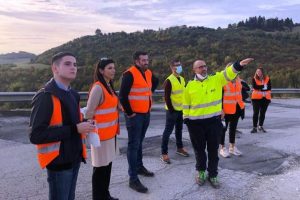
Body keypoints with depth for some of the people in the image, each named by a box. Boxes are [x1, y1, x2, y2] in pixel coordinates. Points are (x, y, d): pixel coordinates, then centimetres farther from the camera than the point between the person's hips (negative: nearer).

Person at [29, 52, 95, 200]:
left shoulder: (73, 94, 9)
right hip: (58, 160, -8)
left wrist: (82, 125, -1)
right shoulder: (45, 96, -18)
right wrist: (75, 129, -25)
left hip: (74, 157, 8)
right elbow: (36, 135, -24)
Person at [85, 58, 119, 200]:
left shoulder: (109, 86, 10)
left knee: (108, 165, 18)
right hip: (101, 134, -9)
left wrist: (114, 129, 14)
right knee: (100, 167, 4)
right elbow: (89, 113, -18)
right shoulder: (98, 88, -18)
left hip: (110, 132, 9)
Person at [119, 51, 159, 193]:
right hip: (134, 115, -7)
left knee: (139, 142, 19)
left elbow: (155, 82, 32)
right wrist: (129, 112, -15)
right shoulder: (129, 74, -16)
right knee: (134, 145, -4)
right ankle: (133, 179, 2)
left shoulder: (149, 73, 8)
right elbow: (122, 96, -21)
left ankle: (139, 167, 35)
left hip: (146, 113, 8)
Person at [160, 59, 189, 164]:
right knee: (168, 131, -4)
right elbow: (167, 97, -17)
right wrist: (171, 109, -18)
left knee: (179, 129, 19)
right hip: (172, 110, -8)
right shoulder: (169, 80, -15)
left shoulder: (182, 79, 10)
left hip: (181, 109, 8)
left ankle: (179, 148, 35)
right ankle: (164, 153, 1)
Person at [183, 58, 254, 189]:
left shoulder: (216, 80, 0)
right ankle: (201, 172, 35)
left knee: (213, 150, 10)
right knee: (199, 149, 13)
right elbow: (186, 105, 5)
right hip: (196, 123, 0)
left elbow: (228, 73, -15)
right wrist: (186, 120, 3)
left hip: (214, 121, 0)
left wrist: (239, 65, -33)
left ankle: (213, 175, 27)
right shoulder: (190, 86, 1)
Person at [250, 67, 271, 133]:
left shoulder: (267, 78, 3)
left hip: (265, 98, 2)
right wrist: (263, 86, -19)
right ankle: (254, 127, 1)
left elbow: (269, 87, -6)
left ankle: (261, 126, 24)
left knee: (263, 113, 10)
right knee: (255, 113, -3)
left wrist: (259, 88, -18)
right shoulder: (254, 79, -1)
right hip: (256, 98, -2)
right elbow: (254, 87, -16)